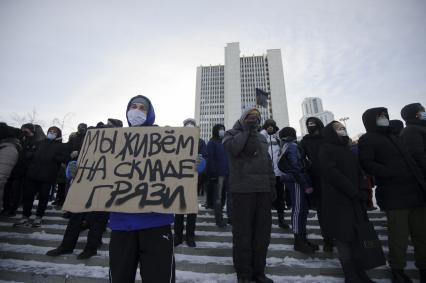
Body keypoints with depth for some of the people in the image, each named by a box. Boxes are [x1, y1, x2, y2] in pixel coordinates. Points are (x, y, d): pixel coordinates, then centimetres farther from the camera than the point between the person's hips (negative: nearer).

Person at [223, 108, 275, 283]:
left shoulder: (261, 137, 21)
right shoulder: (232, 133, 6)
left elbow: (268, 162, 22)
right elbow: (232, 148, -18)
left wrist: (272, 185, 14)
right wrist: (246, 130, -7)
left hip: (263, 190, 6)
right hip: (243, 189, -5)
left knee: (263, 232, 11)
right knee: (243, 232, 0)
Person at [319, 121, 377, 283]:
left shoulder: (347, 150, 20)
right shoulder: (326, 149, -4)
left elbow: (358, 172, 15)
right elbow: (331, 172, -15)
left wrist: (363, 191, -2)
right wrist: (354, 192, -14)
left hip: (355, 201, 7)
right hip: (337, 201, -7)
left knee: (357, 236, 10)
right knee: (344, 237, 0)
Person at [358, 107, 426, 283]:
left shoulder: (392, 137, 24)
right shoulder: (367, 139, -2)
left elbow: (410, 162, 25)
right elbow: (367, 164, -15)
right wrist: (395, 174, -21)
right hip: (394, 196, -7)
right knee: (399, 236, -1)